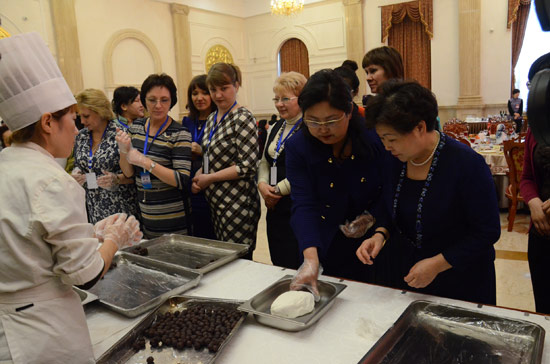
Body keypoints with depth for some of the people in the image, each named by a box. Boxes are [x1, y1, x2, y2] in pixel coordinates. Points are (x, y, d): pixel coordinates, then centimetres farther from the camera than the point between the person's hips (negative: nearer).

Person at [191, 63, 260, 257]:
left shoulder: (243, 118, -12)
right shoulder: (212, 118, 12)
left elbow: (248, 166, -18)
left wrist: (209, 178, -13)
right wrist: (199, 175, 2)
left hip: (237, 204, -8)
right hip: (216, 203, 8)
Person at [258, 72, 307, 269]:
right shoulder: (276, 128, 15)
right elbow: (265, 161, 18)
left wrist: (278, 190, -12)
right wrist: (262, 185, -2)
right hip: (275, 209, 8)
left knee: (296, 268, -1)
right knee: (278, 264, 16)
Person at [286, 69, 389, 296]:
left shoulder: (375, 138, -14)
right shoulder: (297, 148, -13)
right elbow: (304, 206, -23)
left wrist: (373, 217, -17)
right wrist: (311, 259, -35)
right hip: (328, 251, 0)